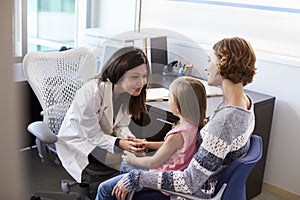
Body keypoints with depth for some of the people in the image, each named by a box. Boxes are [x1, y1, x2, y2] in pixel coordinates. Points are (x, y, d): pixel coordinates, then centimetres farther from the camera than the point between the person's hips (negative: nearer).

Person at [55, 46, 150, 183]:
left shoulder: (129, 91, -11)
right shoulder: (91, 93, -32)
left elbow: (121, 126, -2)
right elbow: (93, 136, -23)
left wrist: (130, 139, -25)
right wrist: (120, 143, -38)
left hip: (105, 137, 7)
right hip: (78, 140, -6)